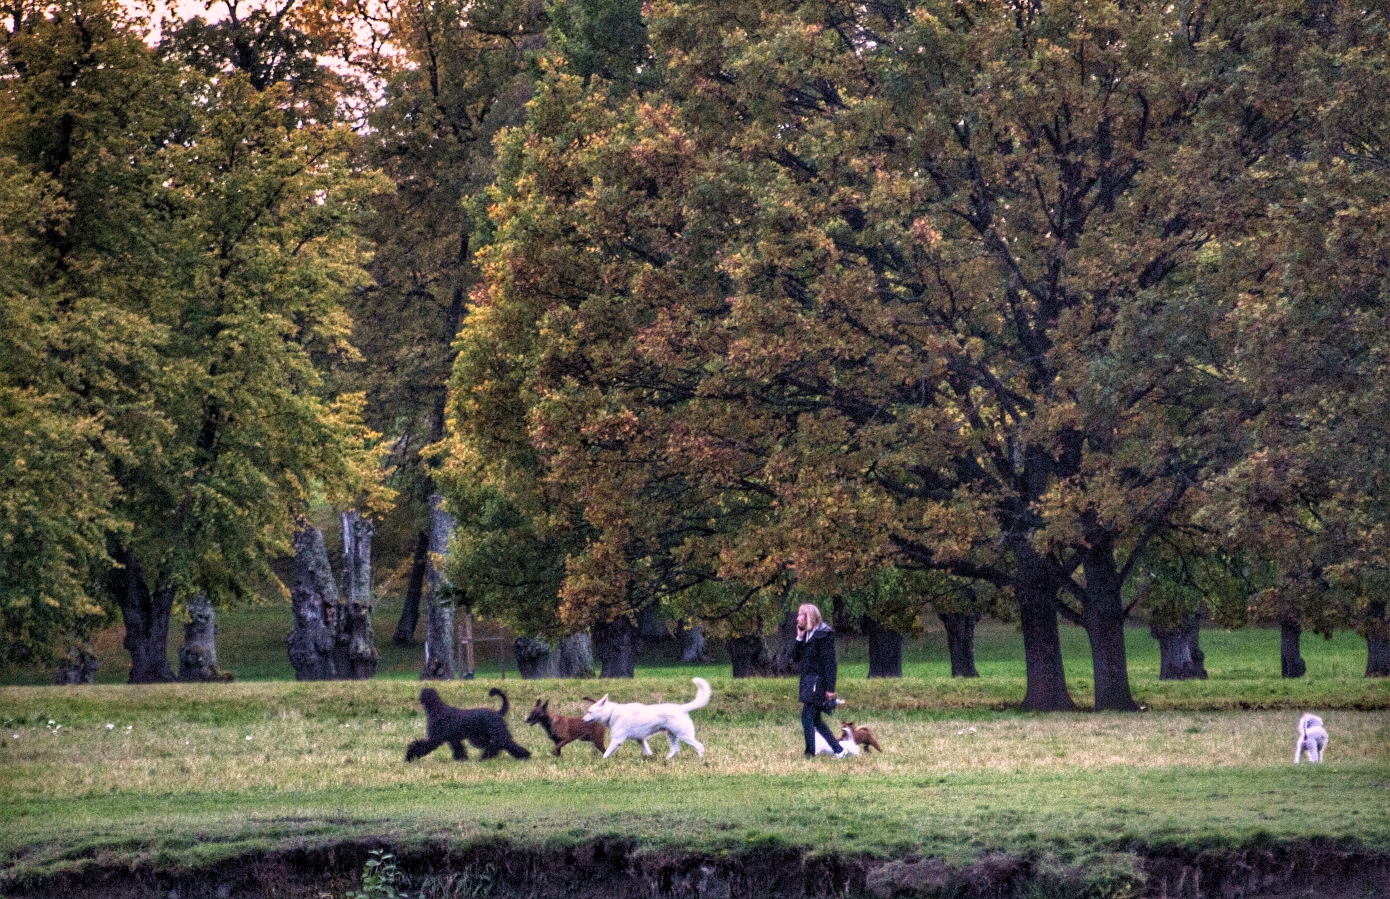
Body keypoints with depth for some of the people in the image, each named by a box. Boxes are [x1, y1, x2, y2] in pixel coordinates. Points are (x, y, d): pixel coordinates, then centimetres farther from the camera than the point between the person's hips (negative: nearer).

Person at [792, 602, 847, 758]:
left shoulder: (824, 634, -11)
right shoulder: (806, 635, 14)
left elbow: (829, 662, -15)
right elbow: (795, 657, 12)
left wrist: (830, 688, -19)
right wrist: (799, 638, 0)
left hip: (818, 681, -9)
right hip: (808, 680, 9)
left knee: (807, 717, -11)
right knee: (815, 719, 11)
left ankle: (810, 753, -8)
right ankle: (839, 750, 17)